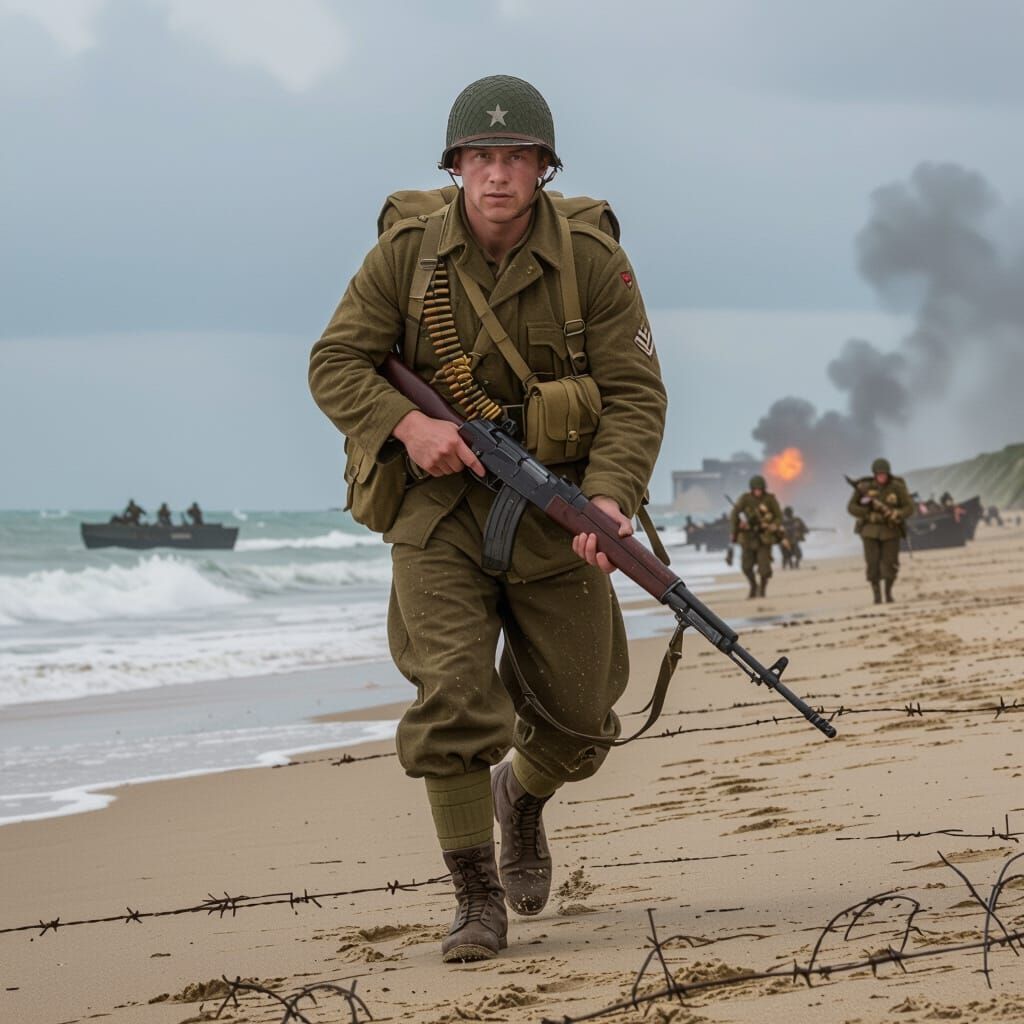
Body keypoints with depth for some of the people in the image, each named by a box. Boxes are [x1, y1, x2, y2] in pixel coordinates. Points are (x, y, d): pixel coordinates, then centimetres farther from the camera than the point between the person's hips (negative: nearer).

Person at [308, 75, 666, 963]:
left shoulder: (594, 262, -8)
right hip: (439, 504, -1)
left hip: (556, 513, 1)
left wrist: (611, 497, -26)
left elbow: (635, 394, -10)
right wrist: (408, 422, -22)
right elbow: (336, 365, -4)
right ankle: (478, 901, -6)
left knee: (577, 714, 8)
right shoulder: (406, 254, -6)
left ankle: (524, 798, 44)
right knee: (453, 700, -16)